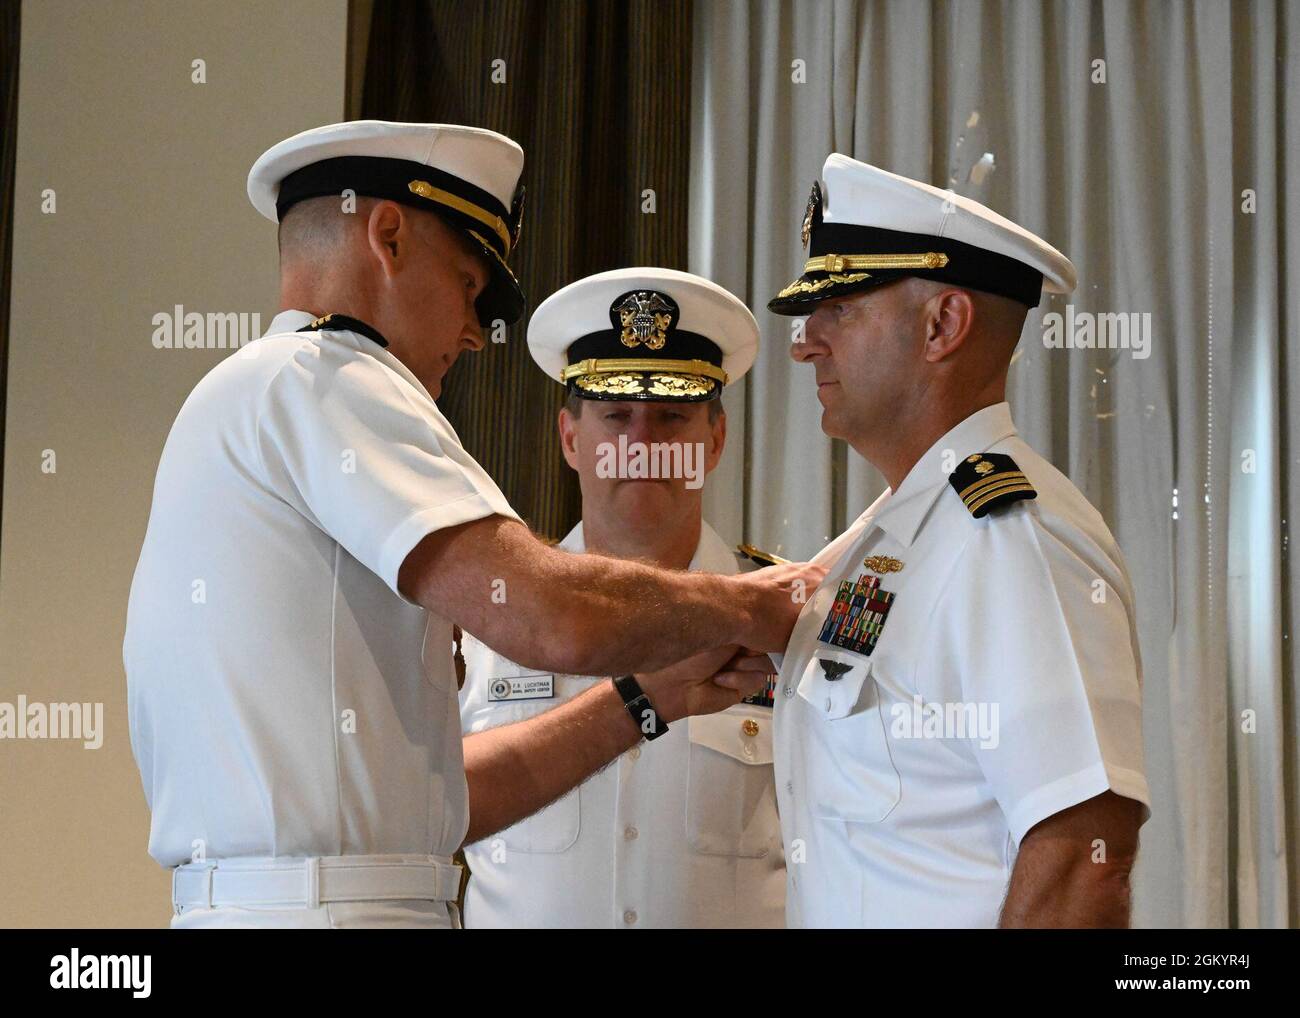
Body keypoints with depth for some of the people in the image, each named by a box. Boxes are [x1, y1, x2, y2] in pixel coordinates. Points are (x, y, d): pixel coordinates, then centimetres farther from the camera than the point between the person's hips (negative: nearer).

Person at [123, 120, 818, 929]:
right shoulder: (318, 376, -4)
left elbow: (420, 800, 19)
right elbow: (557, 617, -18)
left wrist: (649, 696, 18)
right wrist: (746, 606, 0)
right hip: (328, 908, -9)